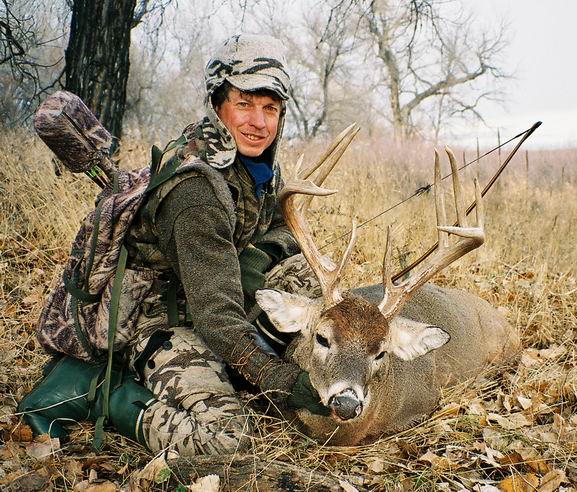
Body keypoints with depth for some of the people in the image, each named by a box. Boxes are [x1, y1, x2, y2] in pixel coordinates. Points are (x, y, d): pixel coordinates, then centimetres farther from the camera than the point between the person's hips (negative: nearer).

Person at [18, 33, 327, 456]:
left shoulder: (262, 165, -2)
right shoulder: (199, 187, -29)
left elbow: (283, 228, 12)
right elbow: (214, 309, -34)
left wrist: (261, 255, -11)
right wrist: (277, 378, -41)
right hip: (166, 318, -8)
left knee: (303, 271, -6)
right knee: (221, 434, -27)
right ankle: (82, 385, -10)